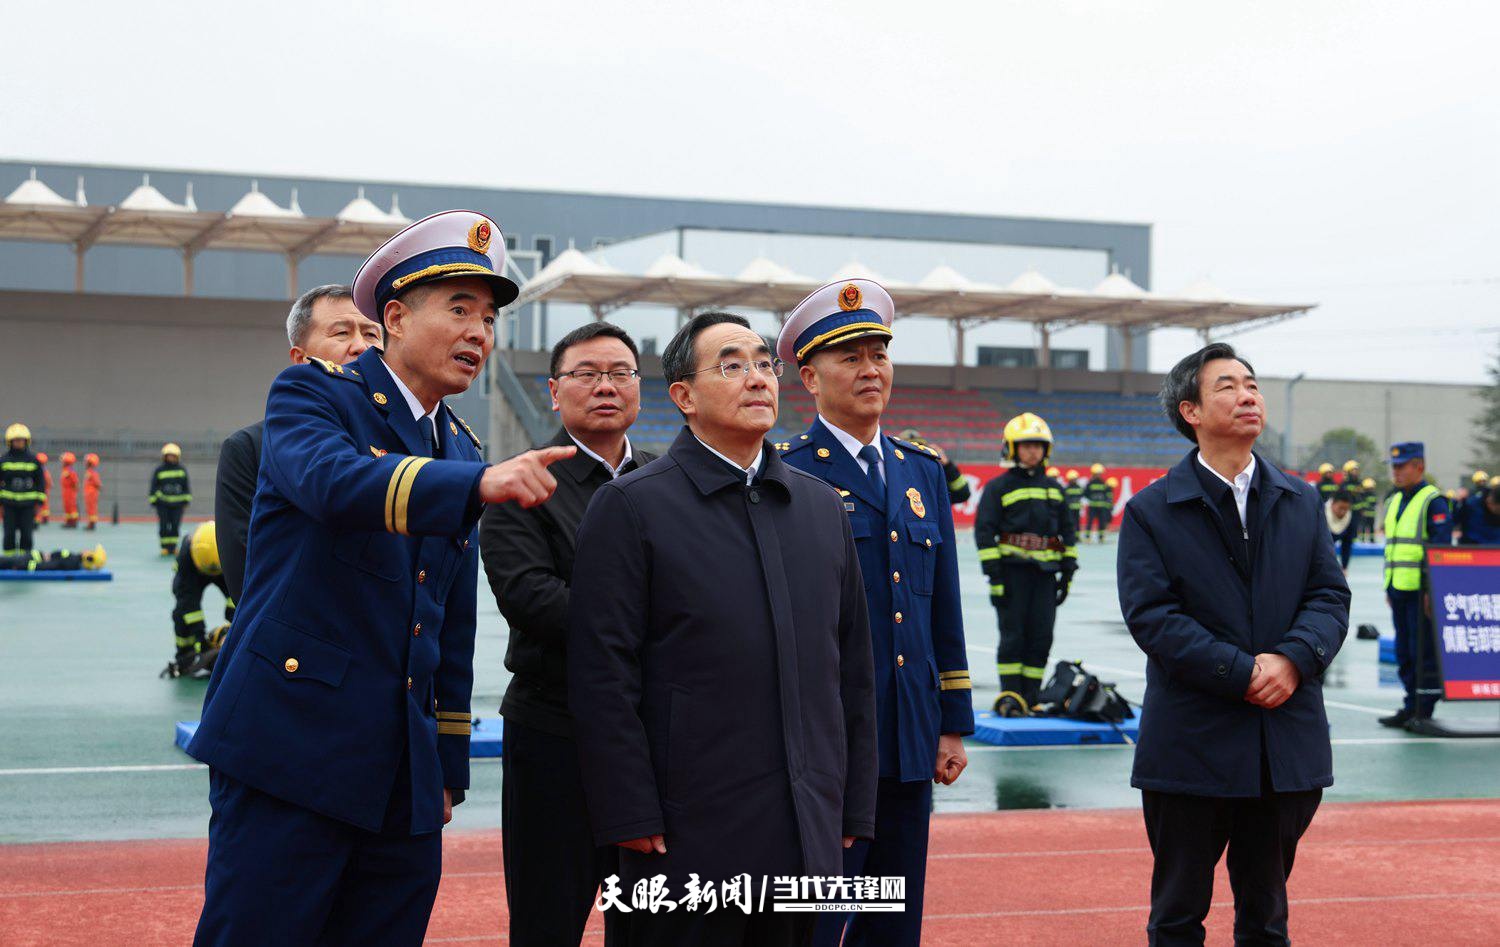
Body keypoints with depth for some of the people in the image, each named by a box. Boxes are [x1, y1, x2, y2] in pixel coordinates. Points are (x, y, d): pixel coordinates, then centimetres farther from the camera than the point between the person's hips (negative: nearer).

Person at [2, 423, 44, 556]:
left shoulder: (33, 459, 3)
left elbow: (40, 481, 8)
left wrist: (39, 501, 4)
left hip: (28, 504, 0)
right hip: (9, 504, 0)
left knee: (26, 534, 3)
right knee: (10, 534, 2)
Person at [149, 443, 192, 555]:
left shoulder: (182, 469, 4)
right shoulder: (159, 470, 1)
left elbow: (187, 486, 10)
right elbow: (153, 486, 6)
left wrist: (186, 501, 7)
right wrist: (153, 501, 3)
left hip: (177, 503, 1)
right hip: (162, 503, -1)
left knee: (175, 526, 1)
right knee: (164, 526, -2)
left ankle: (173, 547, 10)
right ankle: (165, 547, 6)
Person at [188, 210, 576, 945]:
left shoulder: (461, 454, 18)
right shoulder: (311, 394, -1)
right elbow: (332, 478, -26)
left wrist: (449, 769, 19)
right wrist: (480, 484, -39)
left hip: (403, 782, 6)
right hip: (290, 750, -6)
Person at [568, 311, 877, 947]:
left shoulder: (822, 506, 13)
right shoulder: (631, 507, -4)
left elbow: (853, 671, 14)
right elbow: (602, 678, -8)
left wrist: (854, 811, 11)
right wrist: (633, 820, -12)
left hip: (809, 846, 5)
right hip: (688, 844, -5)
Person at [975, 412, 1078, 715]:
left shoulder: (1054, 488, 16)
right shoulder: (998, 488, 1)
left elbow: (1068, 531, 21)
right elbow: (984, 531, -4)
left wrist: (1067, 573, 14)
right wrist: (994, 575, -11)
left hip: (1045, 573, 4)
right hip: (1012, 571, -4)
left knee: (1041, 637, 2)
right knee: (1013, 635, -5)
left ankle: (1029, 698, 8)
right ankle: (1009, 696, 0)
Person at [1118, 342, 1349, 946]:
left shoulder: (1302, 502, 10)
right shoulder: (1151, 512, -3)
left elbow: (1330, 595, 4)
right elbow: (1151, 616, -12)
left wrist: (1293, 659, -15)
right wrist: (1242, 674, -18)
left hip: (1287, 750, 4)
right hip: (1191, 747, -3)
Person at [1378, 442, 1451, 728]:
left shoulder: (1433, 501, -8)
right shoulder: (1393, 503, 17)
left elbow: (1441, 548, -13)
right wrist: (1388, 589, 19)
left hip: (1421, 590, -8)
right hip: (1399, 589, 8)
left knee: (1424, 651, -4)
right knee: (1404, 653, 11)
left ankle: (1423, 712, 1)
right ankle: (1411, 706, 18)